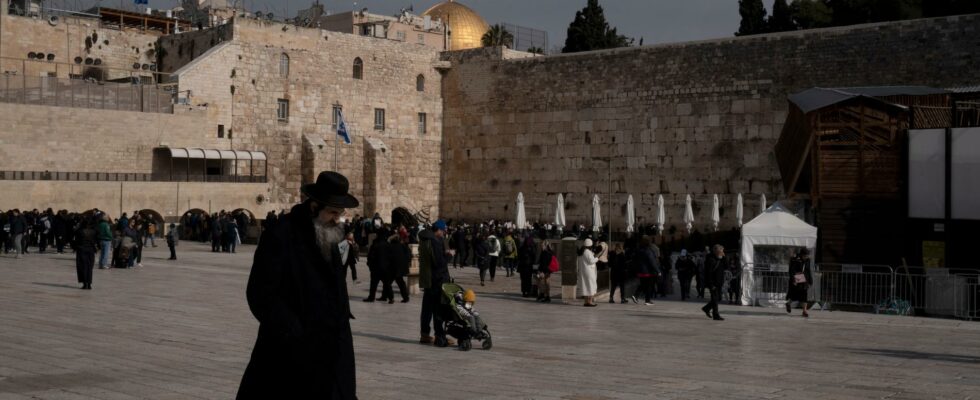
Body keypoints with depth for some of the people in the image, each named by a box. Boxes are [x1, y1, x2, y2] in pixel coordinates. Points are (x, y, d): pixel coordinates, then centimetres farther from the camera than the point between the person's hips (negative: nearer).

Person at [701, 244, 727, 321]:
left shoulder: (720, 259, 12)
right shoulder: (710, 259, -15)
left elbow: (726, 266, 6)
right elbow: (708, 273, -18)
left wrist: (723, 257, -5)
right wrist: (711, 285, -21)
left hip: (719, 283, 9)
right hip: (713, 283, -9)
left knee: (718, 298, 14)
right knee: (715, 299, -5)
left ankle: (706, 308, 31)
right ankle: (716, 315, 1)